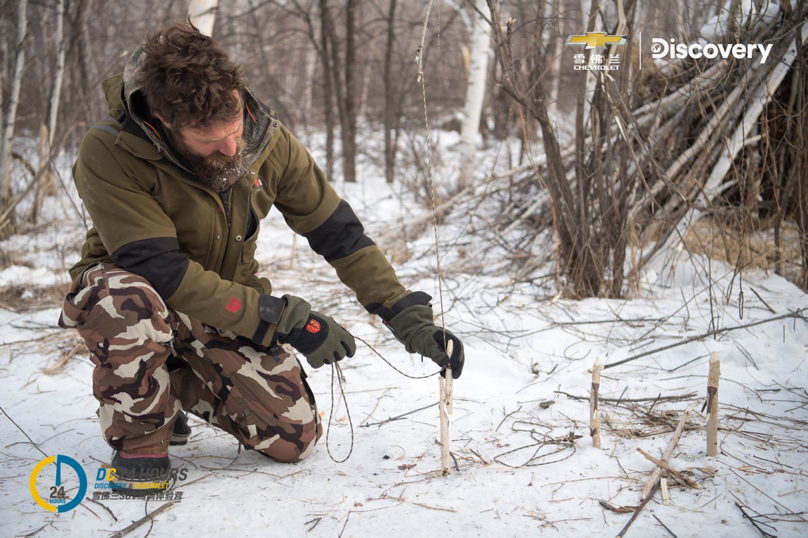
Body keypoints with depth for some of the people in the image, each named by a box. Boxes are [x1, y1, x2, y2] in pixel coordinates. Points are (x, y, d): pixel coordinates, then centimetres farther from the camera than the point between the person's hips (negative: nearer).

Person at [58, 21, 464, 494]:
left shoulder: (268, 141, -15)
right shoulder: (109, 154, -28)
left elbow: (339, 232, -7)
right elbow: (157, 269, -31)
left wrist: (407, 316, -15)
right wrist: (287, 320, -32)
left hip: (229, 307, 4)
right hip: (128, 292, -4)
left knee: (296, 436, -8)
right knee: (126, 300, -41)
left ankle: (179, 382, 18)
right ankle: (138, 436, -12)